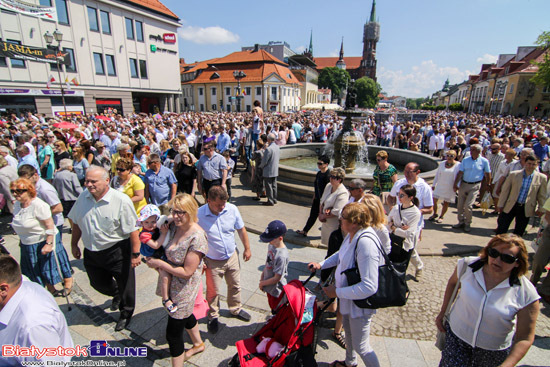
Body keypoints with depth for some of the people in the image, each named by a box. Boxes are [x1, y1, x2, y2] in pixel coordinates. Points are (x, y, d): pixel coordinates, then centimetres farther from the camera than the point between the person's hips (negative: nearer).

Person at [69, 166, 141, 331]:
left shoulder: (121, 200, -23)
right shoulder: (83, 197, -3)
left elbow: (132, 229, -22)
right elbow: (76, 223, 12)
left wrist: (135, 254, -21)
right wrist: (74, 245, 16)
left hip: (117, 251, -6)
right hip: (91, 252, 6)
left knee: (125, 286, 11)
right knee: (98, 283, 24)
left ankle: (126, 315, 38)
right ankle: (116, 294, 57)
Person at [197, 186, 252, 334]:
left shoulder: (232, 209, -16)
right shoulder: (199, 215, -24)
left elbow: (241, 230, -1)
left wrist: (247, 248, 6)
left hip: (232, 256, 3)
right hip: (213, 261, -3)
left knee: (235, 285, 22)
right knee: (213, 291, 15)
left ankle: (235, 309, 49)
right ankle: (213, 316, 43)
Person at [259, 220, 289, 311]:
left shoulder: (282, 256, -34)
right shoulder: (271, 245, -9)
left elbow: (277, 278, -26)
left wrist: (262, 283, -13)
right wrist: (262, 277, 2)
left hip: (277, 290, -7)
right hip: (270, 287, 7)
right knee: (272, 308, 29)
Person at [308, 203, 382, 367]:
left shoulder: (365, 242, -36)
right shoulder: (352, 235, -8)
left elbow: (369, 286, -36)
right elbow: (341, 254, 14)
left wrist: (337, 292, -27)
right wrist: (321, 264, 2)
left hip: (360, 303, -9)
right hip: (349, 298, 10)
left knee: (360, 346, 11)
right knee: (348, 332, 31)